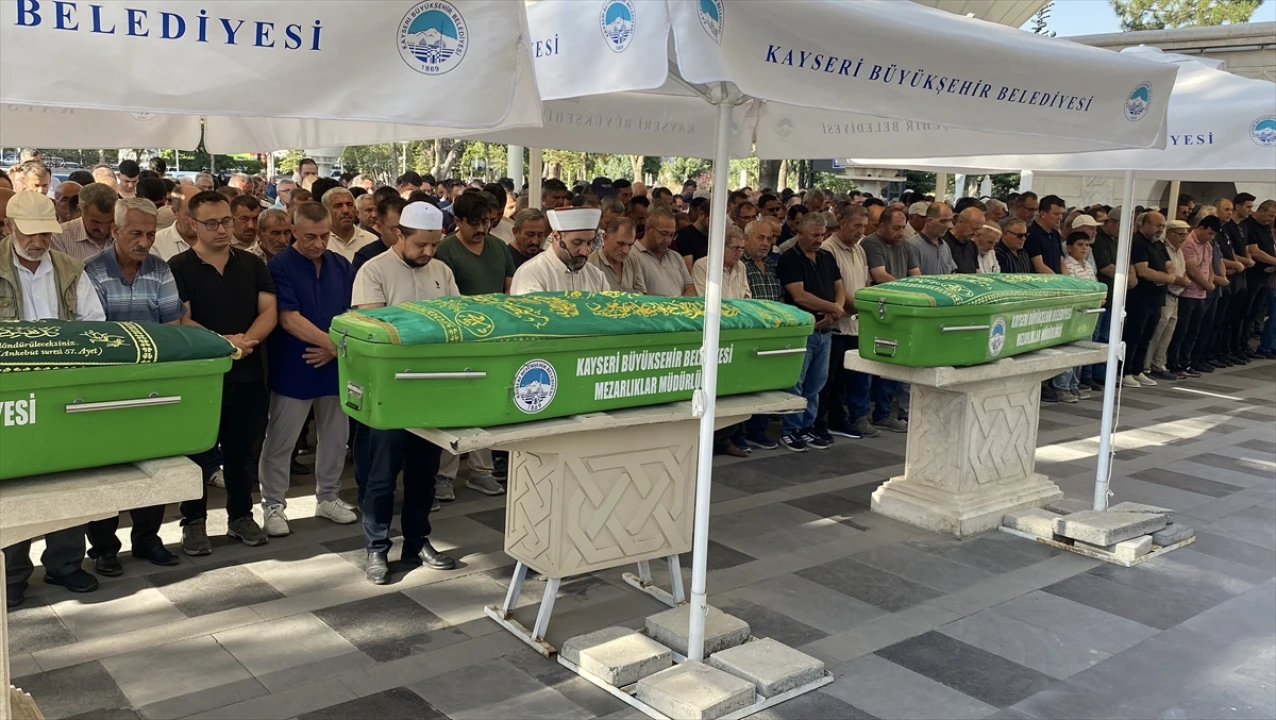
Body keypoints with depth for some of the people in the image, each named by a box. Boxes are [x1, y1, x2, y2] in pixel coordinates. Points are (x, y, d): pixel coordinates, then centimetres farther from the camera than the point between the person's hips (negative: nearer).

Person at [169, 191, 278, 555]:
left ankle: (241, 516, 27)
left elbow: (268, 311, 0)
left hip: (248, 375, 3)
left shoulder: (252, 264, 7)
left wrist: (246, 341, -18)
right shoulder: (178, 268, -4)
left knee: (241, 450, 14)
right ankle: (194, 522, 19)